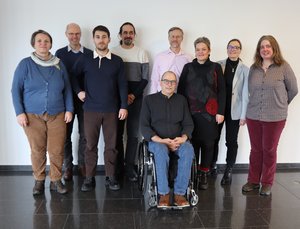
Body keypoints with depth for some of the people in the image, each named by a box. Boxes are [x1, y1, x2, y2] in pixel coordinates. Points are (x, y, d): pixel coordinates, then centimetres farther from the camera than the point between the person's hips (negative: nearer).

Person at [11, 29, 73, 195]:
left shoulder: (59, 65, 7)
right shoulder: (26, 64, 0)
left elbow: (67, 89, 12)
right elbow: (16, 89, 1)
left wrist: (69, 110, 4)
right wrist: (19, 113, -6)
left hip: (57, 115, 2)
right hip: (33, 116, -1)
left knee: (57, 150, 0)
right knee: (37, 150, 3)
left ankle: (56, 181, 16)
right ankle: (39, 181, 21)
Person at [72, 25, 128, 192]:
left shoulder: (117, 61, 2)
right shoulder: (85, 59, 2)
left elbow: (122, 85, 2)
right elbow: (73, 76, 15)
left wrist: (124, 106, -2)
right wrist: (78, 91, 2)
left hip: (111, 110, 0)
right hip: (91, 109, 0)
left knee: (111, 145, 5)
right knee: (91, 144, 5)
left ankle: (111, 177, 18)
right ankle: (89, 178, 16)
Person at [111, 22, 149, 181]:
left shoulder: (141, 53, 6)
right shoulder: (113, 52, 3)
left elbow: (145, 79, 3)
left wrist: (133, 95, -8)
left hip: (136, 98, 1)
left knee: (133, 134, 2)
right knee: (118, 133, 4)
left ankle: (130, 166, 10)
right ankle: (118, 165, 15)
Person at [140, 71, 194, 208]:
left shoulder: (181, 100, 16)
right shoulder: (149, 99, 7)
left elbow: (188, 123, 11)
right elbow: (144, 126, 0)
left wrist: (183, 137, -12)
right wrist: (160, 140, -15)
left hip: (178, 140, 2)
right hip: (156, 140, -2)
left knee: (188, 150, -31)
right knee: (161, 151, -37)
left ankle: (180, 193, -25)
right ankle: (164, 194, -27)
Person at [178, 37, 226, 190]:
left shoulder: (216, 68, 6)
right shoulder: (188, 67, 9)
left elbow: (221, 91, 4)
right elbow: (180, 89, 8)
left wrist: (220, 112, -3)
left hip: (209, 112, 0)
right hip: (191, 112, 0)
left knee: (208, 143, 4)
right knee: (192, 143, 0)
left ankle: (204, 175, 17)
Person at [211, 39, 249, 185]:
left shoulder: (244, 69, -3)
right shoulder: (218, 66, 1)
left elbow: (245, 93, -3)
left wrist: (244, 115, -5)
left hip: (234, 111, -1)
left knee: (231, 142, 7)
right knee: (214, 139, 9)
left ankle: (228, 171, 20)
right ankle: (212, 166, 28)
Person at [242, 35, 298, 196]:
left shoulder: (283, 67, -5)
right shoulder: (253, 68, 5)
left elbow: (293, 90, 4)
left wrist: (280, 104, 12)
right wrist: (258, 105, 10)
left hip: (275, 117, -3)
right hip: (253, 116, 3)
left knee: (269, 150, 8)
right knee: (255, 150, 11)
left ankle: (267, 183, 22)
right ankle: (253, 181, 24)